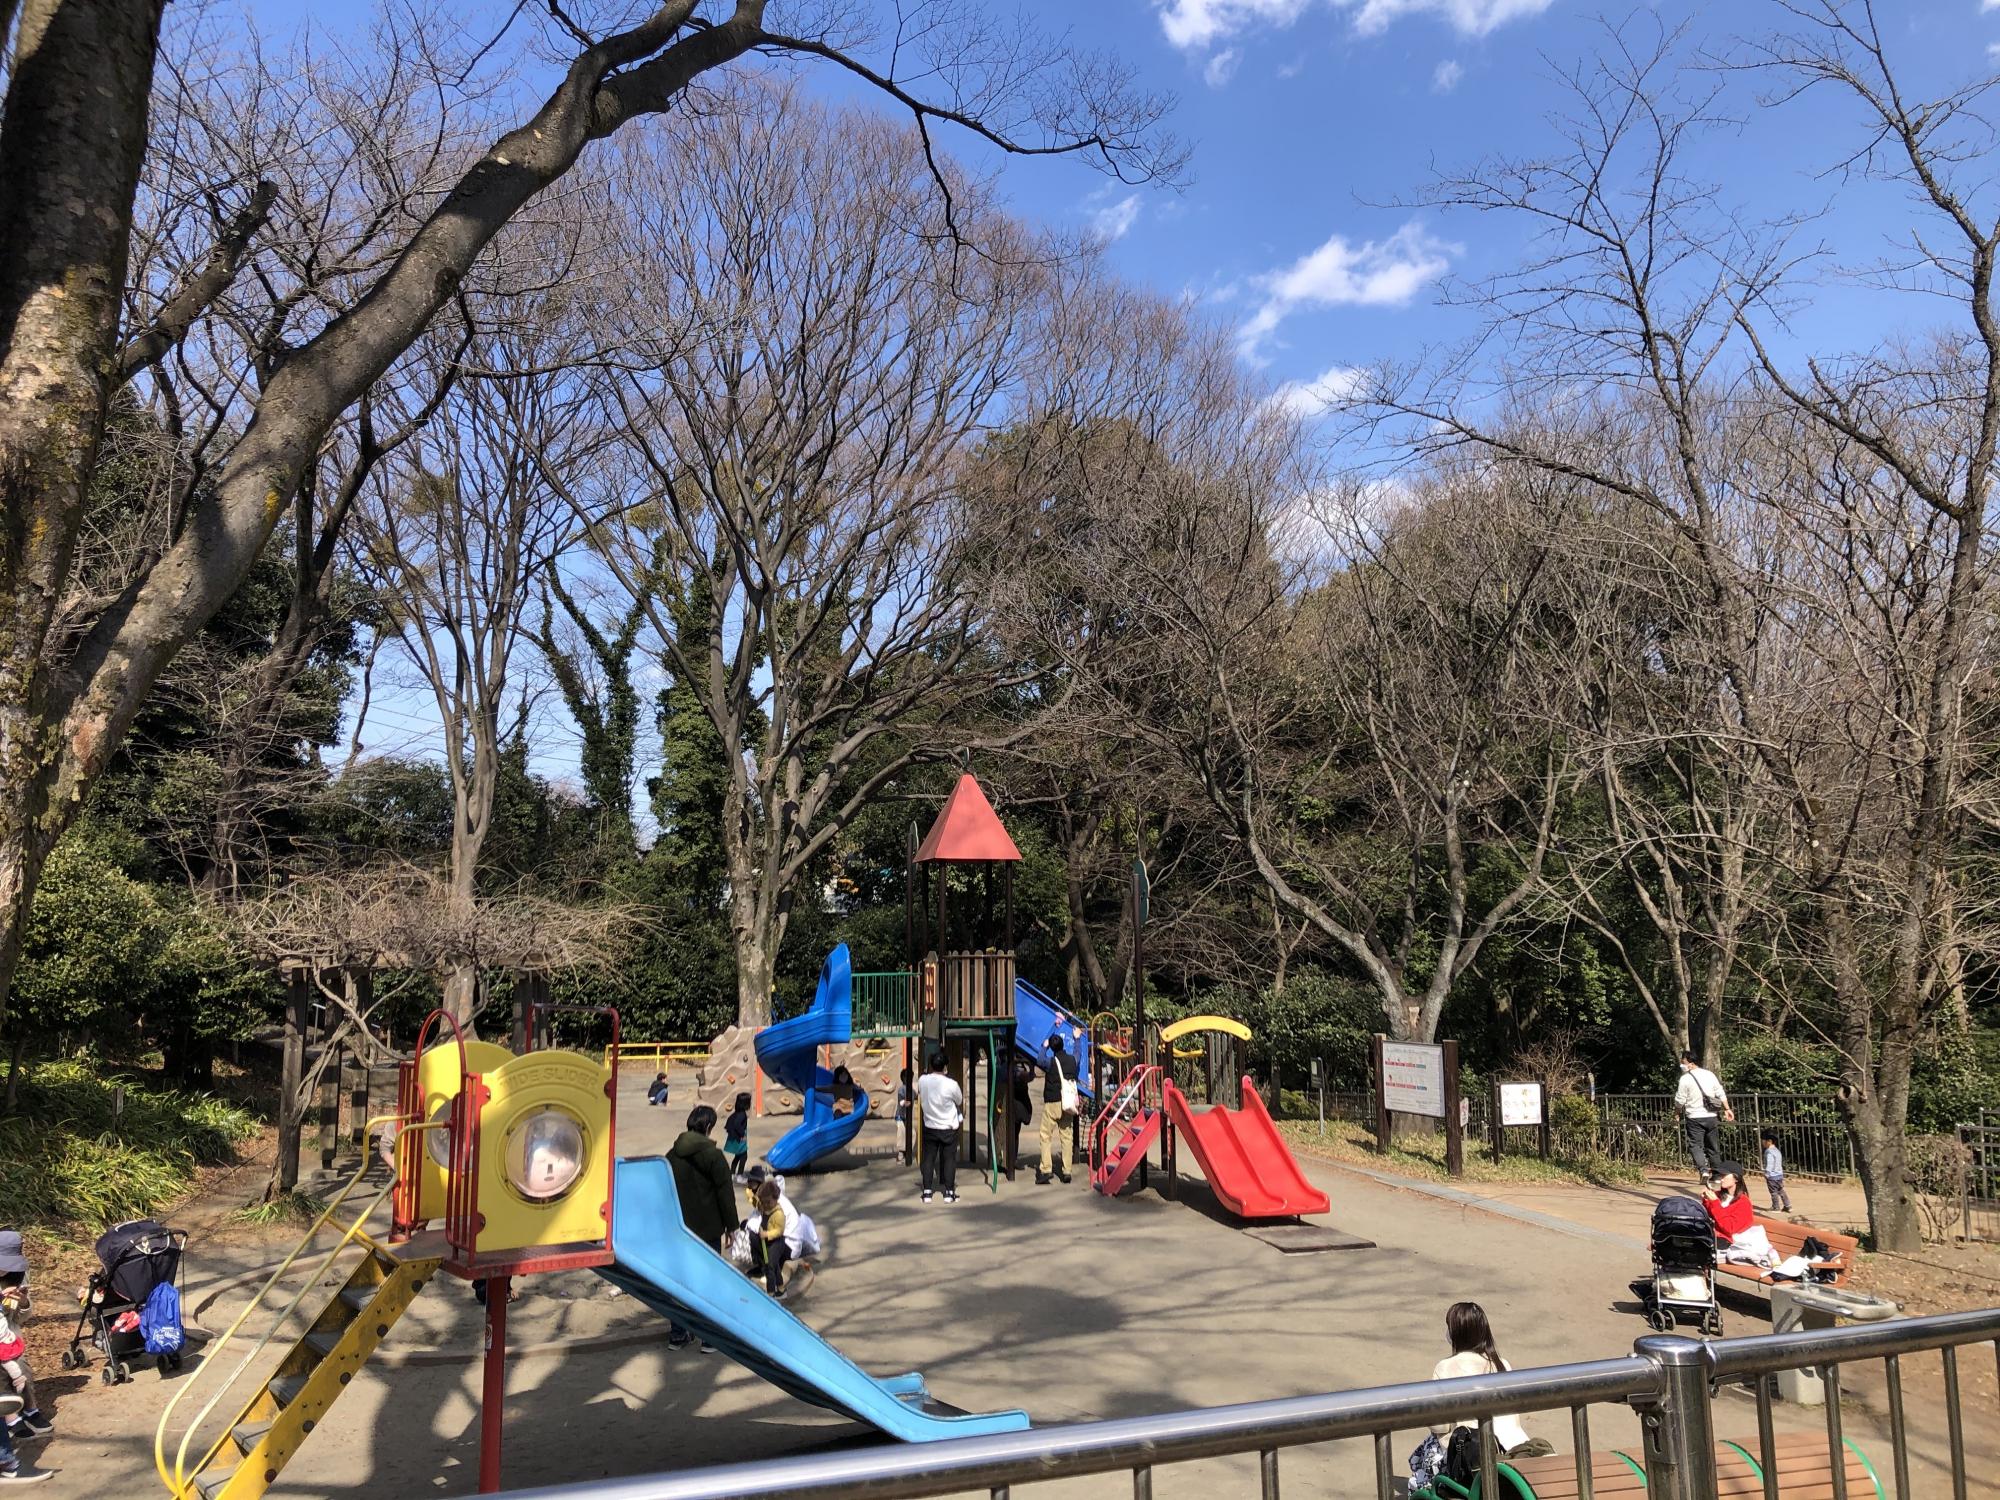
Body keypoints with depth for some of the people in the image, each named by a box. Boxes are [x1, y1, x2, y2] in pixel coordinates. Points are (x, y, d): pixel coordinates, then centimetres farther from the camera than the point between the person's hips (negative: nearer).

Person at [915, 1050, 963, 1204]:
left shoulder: (922, 1081, -10)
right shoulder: (951, 1084, -20)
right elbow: (960, 1102, -1)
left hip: (929, 1128, 3)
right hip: (949, 1128, -3)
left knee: (928, 1159, 10)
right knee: (949, 1160, 7)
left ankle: (927, 1192, 12)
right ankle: (949, 1193, 10)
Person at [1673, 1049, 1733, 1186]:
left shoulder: (1685, 1079, -11)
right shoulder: (1710, 1075, 7)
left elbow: (1679, 1102, -9)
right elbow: (1721, 1094, 9)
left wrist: (1678, 1112, 8)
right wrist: (1727, 1109, 17)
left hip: (1694, 1118, -6)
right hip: (1711, 1117, 6)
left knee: (1695, 1145, -3)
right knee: (1713, 1146, 14)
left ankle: (1703, 1169, -22)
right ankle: (1716, 1174, 19)